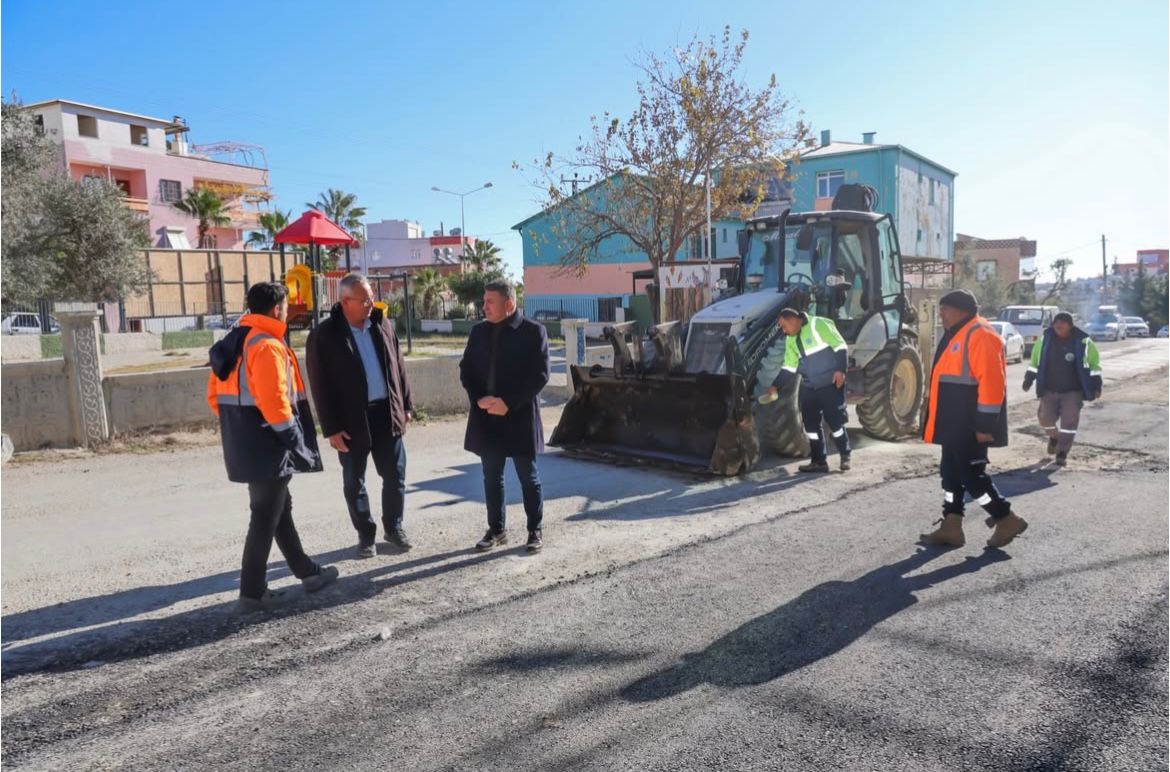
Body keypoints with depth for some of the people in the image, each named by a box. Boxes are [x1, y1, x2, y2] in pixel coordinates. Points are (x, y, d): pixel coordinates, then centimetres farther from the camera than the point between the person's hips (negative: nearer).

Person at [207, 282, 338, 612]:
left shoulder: (233, 343, 12)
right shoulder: (267, 346, -17)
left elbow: (216, 394, 15)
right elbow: (274, 402, -25)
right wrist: (295, 440, -16)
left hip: (244, 446, 10)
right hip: (267, 448, -10)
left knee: (280, 508, 18)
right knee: (265, 518, 0)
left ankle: (307, 571, 31)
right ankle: (252, 593, 8)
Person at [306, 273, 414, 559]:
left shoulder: (382, 325, 5)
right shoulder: (324, 336, -9)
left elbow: (398, 367, 12)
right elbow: (321, 386, -9)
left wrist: (405, 406, 10)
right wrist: (331, 428, -12)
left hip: (387, 413, 4)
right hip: (352, 419, -3)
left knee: (395, 477, 10)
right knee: (354, 483, 8)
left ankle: (394, 527, 28)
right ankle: (366, 535, 23)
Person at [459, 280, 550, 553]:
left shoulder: (533, 331, -7)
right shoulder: (479, 331, 9)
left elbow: (540, 375, -13)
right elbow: (466, 369, 9)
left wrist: (508, 403, -18)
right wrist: (479, 399, -8)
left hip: (520, 417, -5)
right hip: (486, 417, 5)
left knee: (528, 478, 6)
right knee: (492, 478, 12)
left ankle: (536, 530, 19)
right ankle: (496, 530, 24)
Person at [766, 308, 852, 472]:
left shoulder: (818, 325, -11)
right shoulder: (791, 340, 12)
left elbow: (840, 346, -12)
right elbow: (789, 367, 15)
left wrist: (841, 369, -21)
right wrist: (775, 386, 7)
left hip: (830, 384, -7)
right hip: (808, 387, 7)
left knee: (835, 421, -3)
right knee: (811, 424, 6)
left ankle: (845, 456, 16)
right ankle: (819, 461, 15)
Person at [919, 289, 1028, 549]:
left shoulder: (979, 335, -17)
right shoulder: (956, 335, 15)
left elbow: (990, 382, -23)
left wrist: (985, 425, -24)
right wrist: (943, 422, 21)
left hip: (971, 426, -10)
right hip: (955, 424, 10)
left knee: (970, 474, -4)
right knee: (951, 472, 11)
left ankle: (1007, 520, 10)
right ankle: (950, 526, 17)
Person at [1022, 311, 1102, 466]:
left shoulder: (1083, 341, -7)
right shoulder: (1045, 339, -1)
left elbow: (1094, 364, 2)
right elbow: (1035, 361, 11)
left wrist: (1096, 385, -2)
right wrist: (1029, 379, 7)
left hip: (1073, 391, -2)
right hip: (1049, 389, 2)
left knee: (1069, 422, -6)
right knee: (1045, 418, 2)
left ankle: (1062, 453, 4)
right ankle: (1054, 436, 35)